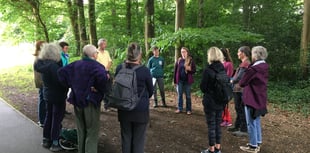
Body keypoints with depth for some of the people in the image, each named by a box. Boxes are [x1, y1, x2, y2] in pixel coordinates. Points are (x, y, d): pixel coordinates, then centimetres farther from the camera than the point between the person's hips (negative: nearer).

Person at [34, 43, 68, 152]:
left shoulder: (43, 63, 0)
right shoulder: (53, 65, -26)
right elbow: (61, 80, -29)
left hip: (48, 94, 8)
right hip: (58, 95, -8)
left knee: (49, 116, 19)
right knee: (57, 119, 3)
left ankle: (46, 140, 30)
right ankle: (54, 143, 11)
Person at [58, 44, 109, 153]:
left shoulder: (76, 64, 6)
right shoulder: (96, 66, -15)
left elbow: (62, 72, 6)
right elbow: (102, 77, -35)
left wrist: (70, 85, 7)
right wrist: (101, 89, -18)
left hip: (77, 101, 7)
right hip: (90, 102, -7)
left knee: (81, 131, 20)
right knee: (92, 132, 4)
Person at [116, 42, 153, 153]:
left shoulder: (119, 68, -7)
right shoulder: (144, 70, -16)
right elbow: (150, 90, -2)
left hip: (124, 109, 3)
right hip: (141, 110, -3)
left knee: (126, 138, 17)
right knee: (138, 140, 10)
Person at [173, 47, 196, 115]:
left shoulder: (191, 60, -2)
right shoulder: (179, 60, 4)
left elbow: (194, 70, -1)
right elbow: (175, 71, 5)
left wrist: (189, 69, -23)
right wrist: (175, 81, 3)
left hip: (187, 81, -2)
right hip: (180, 80, 2)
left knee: (188, 95, 6)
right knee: (179, 95, 9)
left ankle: (188, 109, 14)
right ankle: (179, 108, 20)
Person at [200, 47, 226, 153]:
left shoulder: (208, 70, -17)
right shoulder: (223, 70, 3)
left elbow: (203, 88, -11)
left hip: (210, 102, -6)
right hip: (220, 102, 6)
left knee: (211, 126, 3)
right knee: (218, 125, 15)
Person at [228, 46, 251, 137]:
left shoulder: (245, 63, -18)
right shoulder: (245, 63, 14)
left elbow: (239, 77, -20)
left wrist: (232, 81, -3)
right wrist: (233, 80, 4)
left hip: (241, 90, -10)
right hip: (238, 89, 10)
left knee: (241, 109, -2)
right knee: (238, 108, 19)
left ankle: (244, 130, 7)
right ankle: (237, 126, 32)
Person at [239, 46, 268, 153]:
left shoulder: (254, 68, -22)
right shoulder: (264, 66, 6)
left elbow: (242, 83, -17)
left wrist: (239, 83, 4)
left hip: (252, 98, -9)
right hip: (260, 98, 9)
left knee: (251, 123, 2)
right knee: (257, 122, 19)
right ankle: (258, 143, 28)